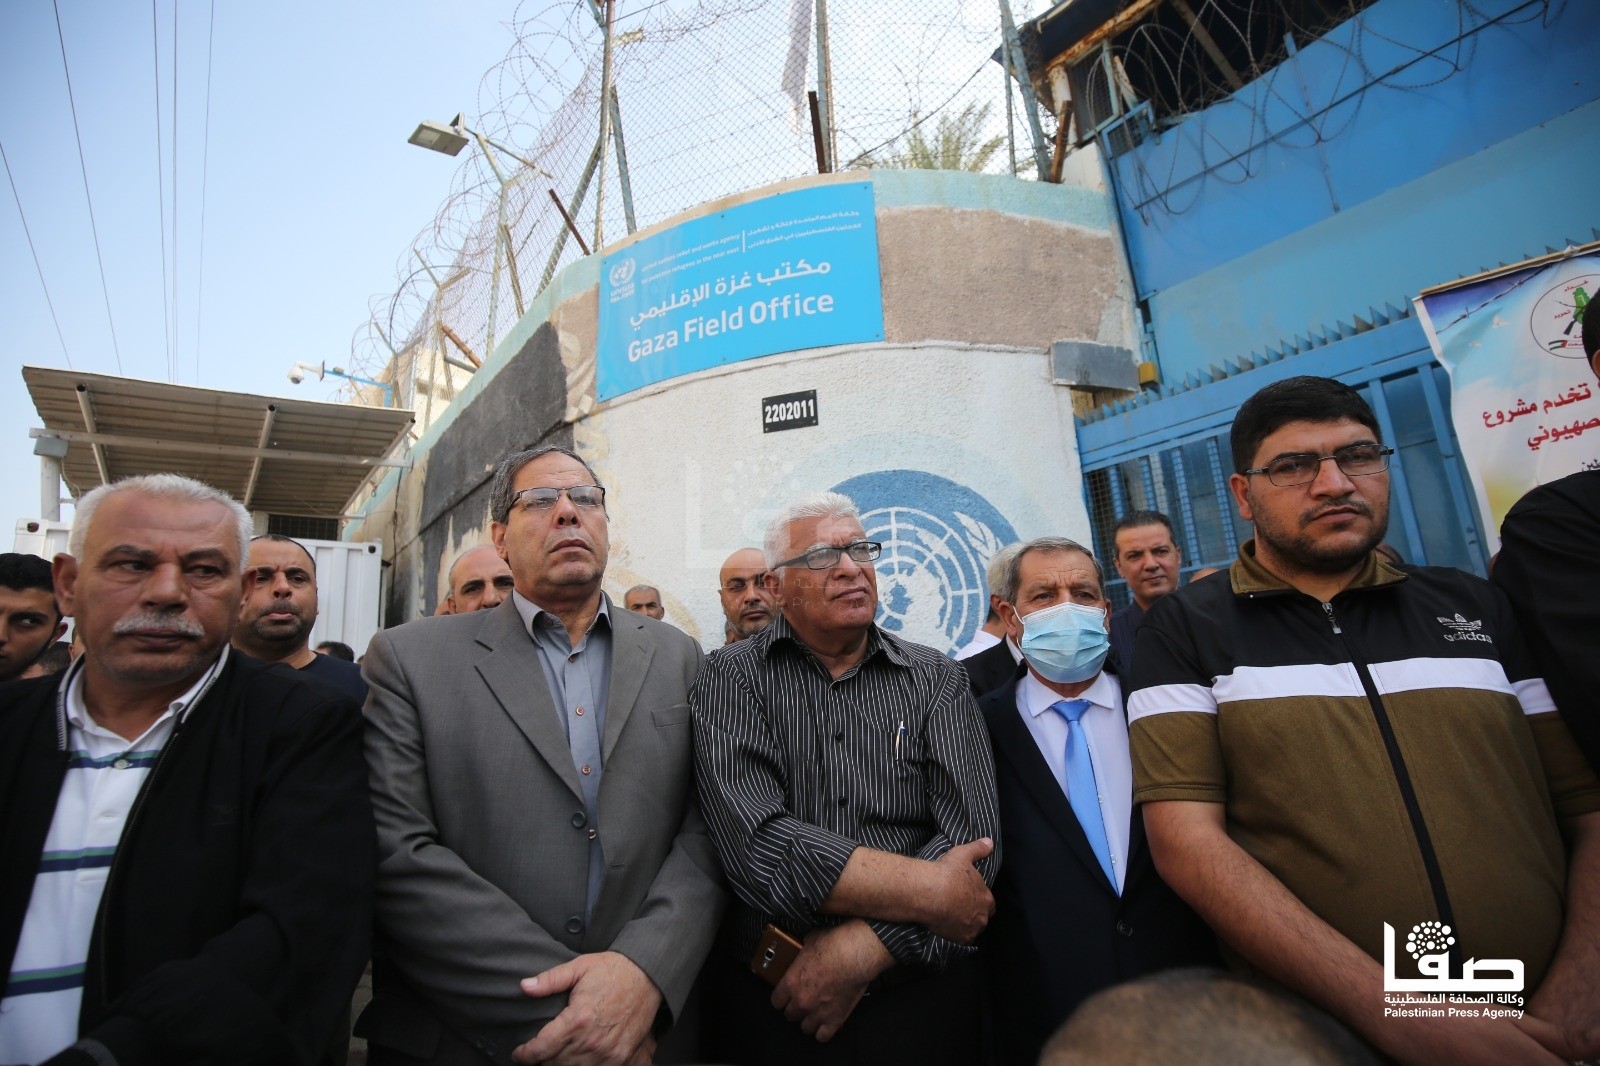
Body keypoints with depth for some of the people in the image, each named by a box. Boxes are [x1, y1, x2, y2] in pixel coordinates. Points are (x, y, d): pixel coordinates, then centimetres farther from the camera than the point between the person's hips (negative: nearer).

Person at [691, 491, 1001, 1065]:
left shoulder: (936, 680, -1)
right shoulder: (732, 677, -7)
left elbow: (972, 837, -10)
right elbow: (754, 840, -20)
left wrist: (862, 947, -21)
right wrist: (931, 892, -19)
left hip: (923, 997, 2)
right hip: (764, 1003, -1)